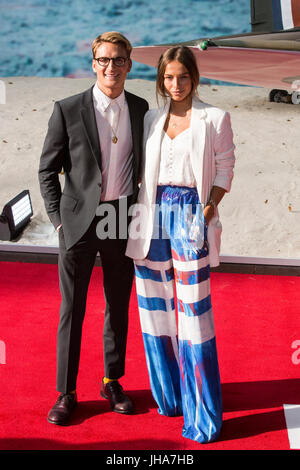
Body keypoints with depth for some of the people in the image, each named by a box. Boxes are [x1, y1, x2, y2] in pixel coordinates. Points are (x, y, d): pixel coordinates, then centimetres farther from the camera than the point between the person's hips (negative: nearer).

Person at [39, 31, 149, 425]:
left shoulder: (141, 109, 4)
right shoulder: (68, 110, -5)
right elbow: (47, 170, -1)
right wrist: (58, 217, -5)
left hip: (123, 220, 3)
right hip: (80, 220, -3)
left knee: (119, 305, 13)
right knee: (72, 308, 4)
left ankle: (112, 382, 30)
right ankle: (66, 392, 19)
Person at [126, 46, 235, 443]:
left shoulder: (215, 119, 4)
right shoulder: (151, 119, 14)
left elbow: (224, 168, 3)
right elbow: (142, 168, 16)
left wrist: (210, 205, -12)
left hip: (190, 216, -4)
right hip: (152, 214, 4)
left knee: (194, 311, -6)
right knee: (155, 307, 8)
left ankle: (202, 415, 7)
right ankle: (168, 395, 27)